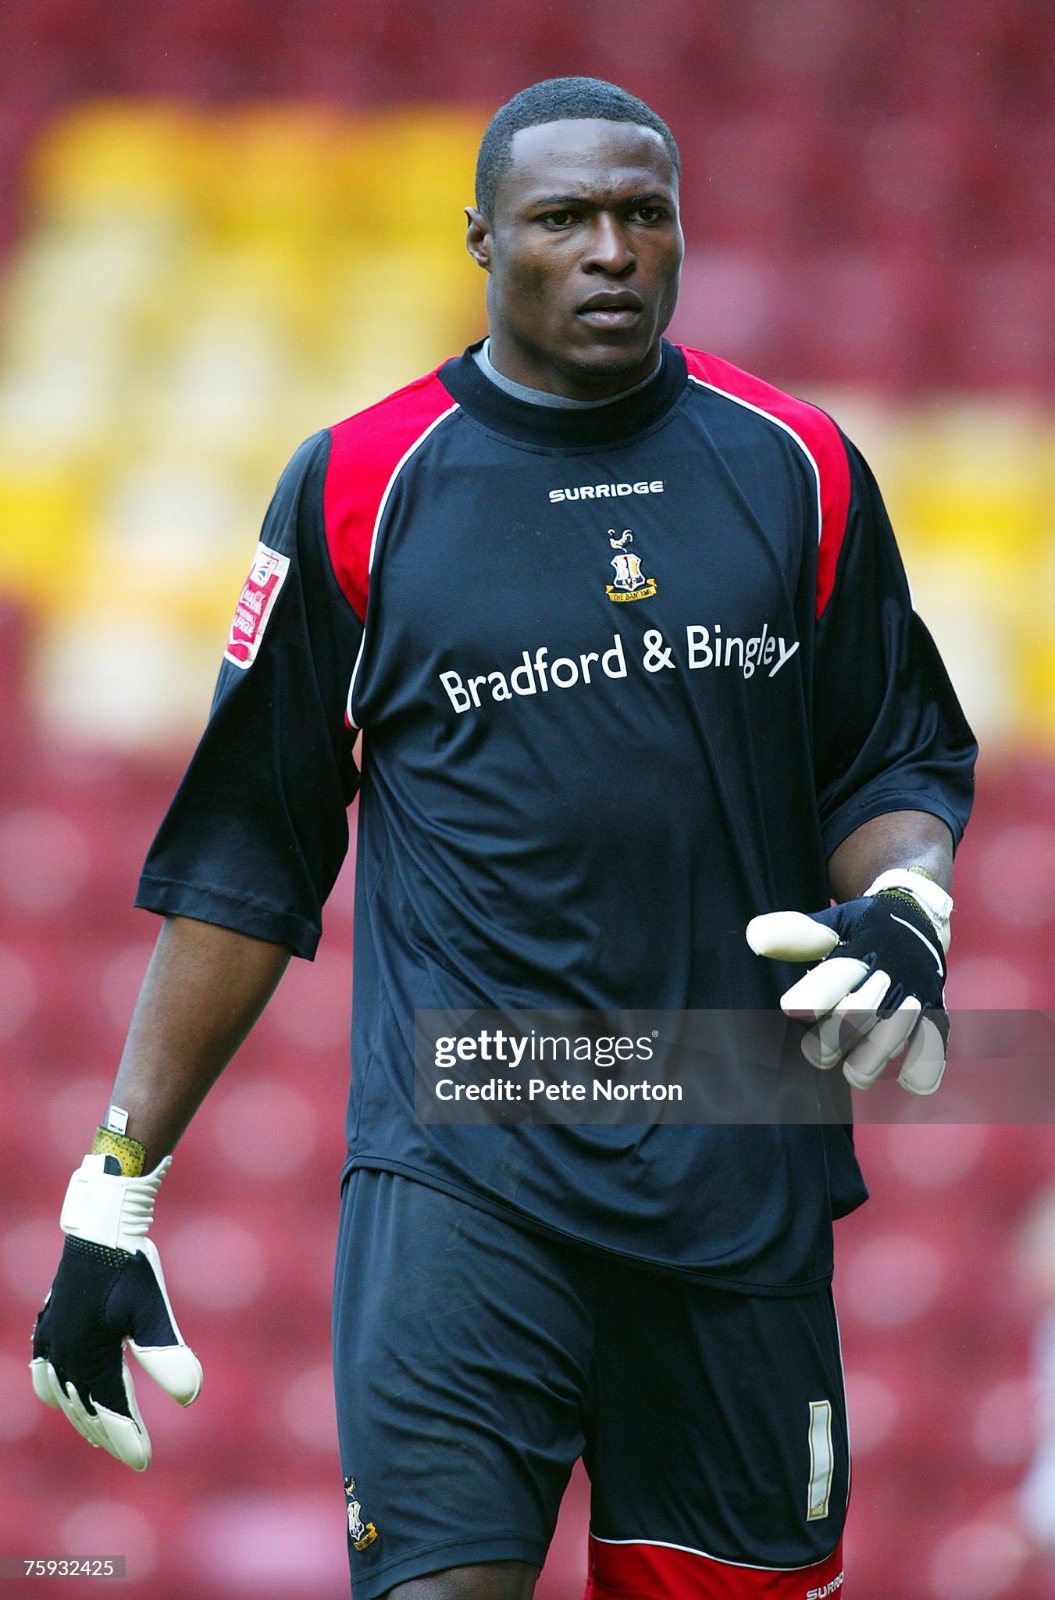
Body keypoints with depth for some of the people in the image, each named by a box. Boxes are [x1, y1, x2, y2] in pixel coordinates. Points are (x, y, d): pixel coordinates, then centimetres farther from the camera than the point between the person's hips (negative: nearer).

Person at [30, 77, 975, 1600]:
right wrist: (115, 1185, 5)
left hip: (742, 1172, 2)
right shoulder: (359, 489, 4)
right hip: (463, 1171, -2)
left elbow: (903, 759, 18)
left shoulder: (798, 471, 9)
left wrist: (903, 908, -6)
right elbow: (247, 851, 7)